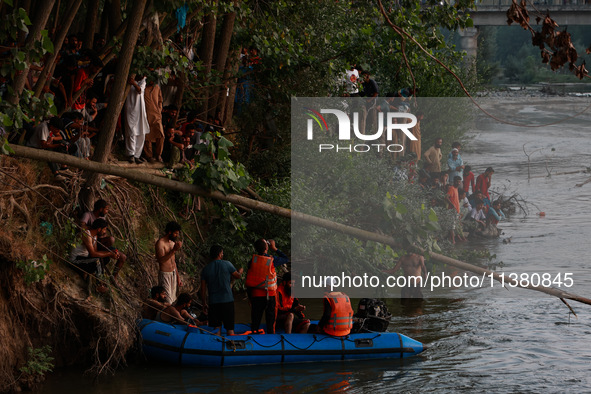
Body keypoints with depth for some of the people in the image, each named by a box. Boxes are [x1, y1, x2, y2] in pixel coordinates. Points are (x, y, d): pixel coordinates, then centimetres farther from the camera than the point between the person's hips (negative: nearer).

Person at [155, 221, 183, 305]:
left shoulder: (172, 242, 11)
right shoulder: (160, 243, -15)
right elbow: (161, 260, -29)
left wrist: (178, 277, 20)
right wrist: (174, 250, -34)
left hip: (173, 273, 8)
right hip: (165, 274, -8)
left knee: (172, 301, 9)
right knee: (167, 302, -11)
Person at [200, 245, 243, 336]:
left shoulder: (205, 269, 2)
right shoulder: (227, 264, -6)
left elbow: (203, 289, 2)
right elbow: (238, 276, 10)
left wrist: (204, 304, 11)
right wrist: (241, 271, 33)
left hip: (213, 302, 2)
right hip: (227, 301, -2)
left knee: (216, 328, 7)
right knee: (229, 328, 6)